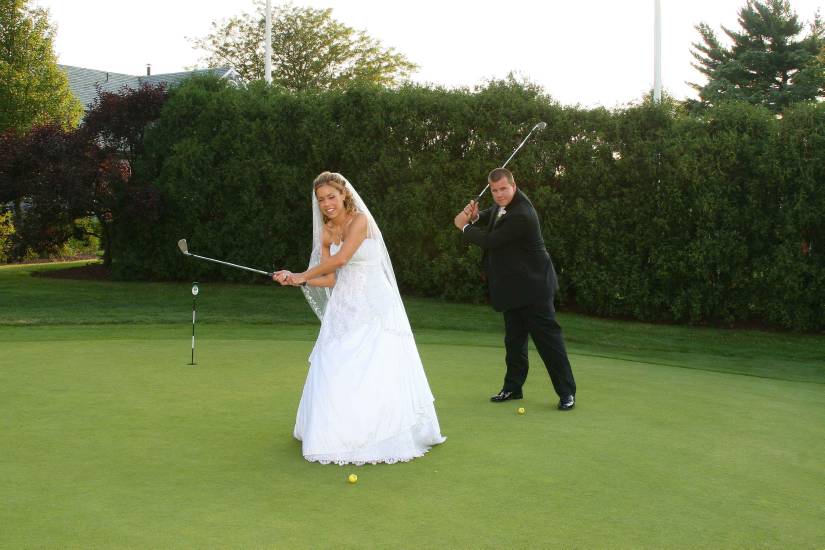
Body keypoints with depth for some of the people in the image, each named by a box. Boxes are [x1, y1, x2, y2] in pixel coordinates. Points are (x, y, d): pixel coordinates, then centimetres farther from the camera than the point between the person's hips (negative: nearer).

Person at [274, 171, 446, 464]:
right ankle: (338, 435, 14)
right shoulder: (326, 232, 10)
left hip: (374, 306, -6)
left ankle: (383, 436, 6)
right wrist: (294, 280, -5)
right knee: (333, 372, 1)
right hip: (344, 308, 6)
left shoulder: (360, 220, -10)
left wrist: (303, 275, -7)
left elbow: (341, 259, -19)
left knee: (379, 372, -6)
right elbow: (330, 279, 7)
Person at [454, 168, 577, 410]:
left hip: (532, 286, -9)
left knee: (548, 337, -4)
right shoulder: (503, 204, 3)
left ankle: (567, 392, 2)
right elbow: (489, 216, 24)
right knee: (514, 339, 15)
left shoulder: (521, 215, -26)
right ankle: (513, 387, 26)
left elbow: (489, 241, -22)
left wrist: (465, 227, -5)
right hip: (513, 286, 9)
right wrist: (473, 216, -1)